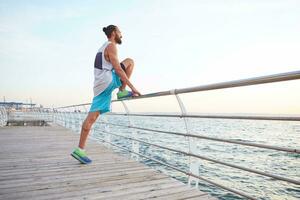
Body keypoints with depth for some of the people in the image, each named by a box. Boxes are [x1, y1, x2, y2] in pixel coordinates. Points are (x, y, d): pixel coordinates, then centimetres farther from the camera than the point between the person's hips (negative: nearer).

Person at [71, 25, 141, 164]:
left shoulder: (103, 48, 29)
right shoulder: (111, 46, -2)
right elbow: (118, 69, -12)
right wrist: (132, 87, -13)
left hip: (100, 85, 9)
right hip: (107, 81, -9)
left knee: (91, 118, 3)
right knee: (130, 62, 6)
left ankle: (80, 149, 2)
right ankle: (122, 91, 1)